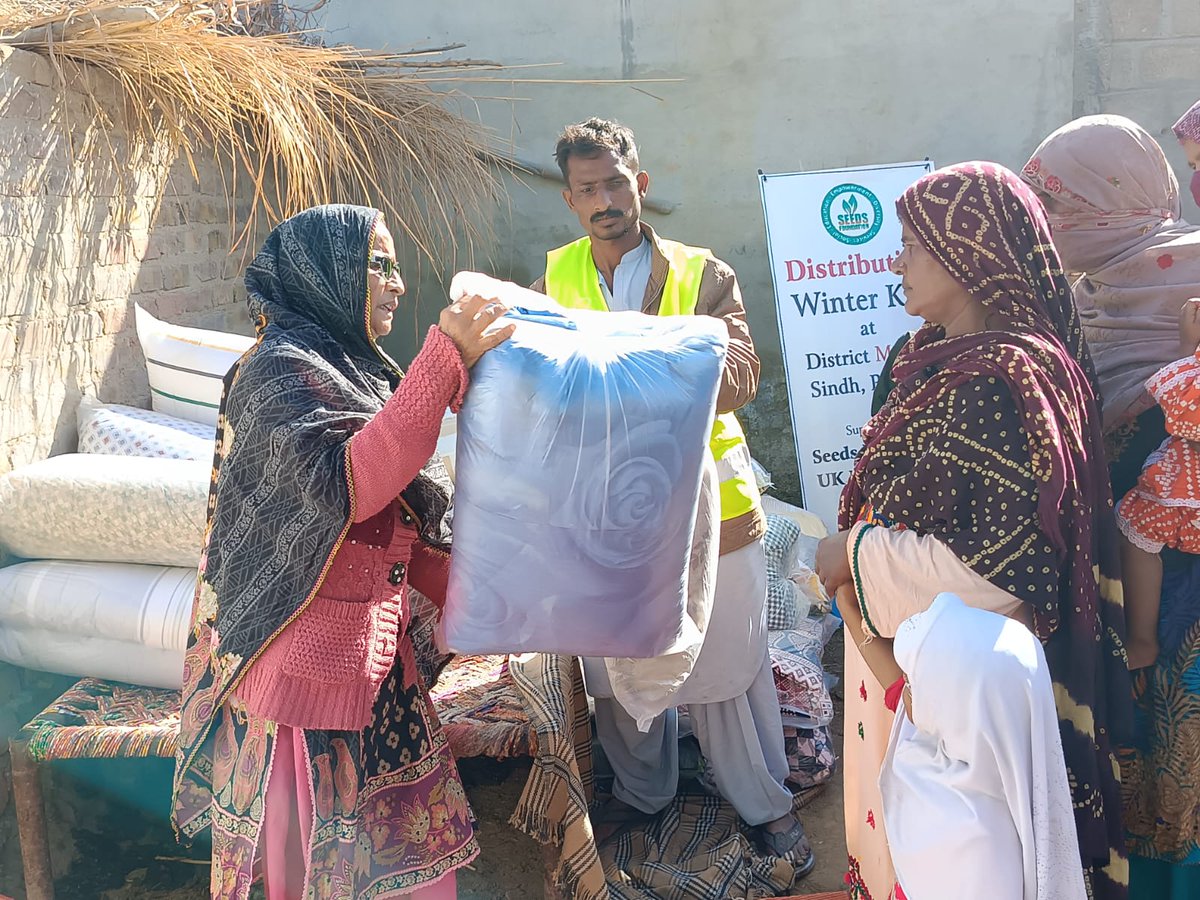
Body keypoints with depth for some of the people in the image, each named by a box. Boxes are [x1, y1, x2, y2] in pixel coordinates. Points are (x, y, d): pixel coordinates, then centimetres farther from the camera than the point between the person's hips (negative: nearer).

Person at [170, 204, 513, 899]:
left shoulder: (352, 368, 16)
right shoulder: (280, 368, -12)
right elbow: (346, 485, -31)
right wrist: (445, 361, -34)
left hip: (379, 654, 9)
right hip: (310, 656, -9)